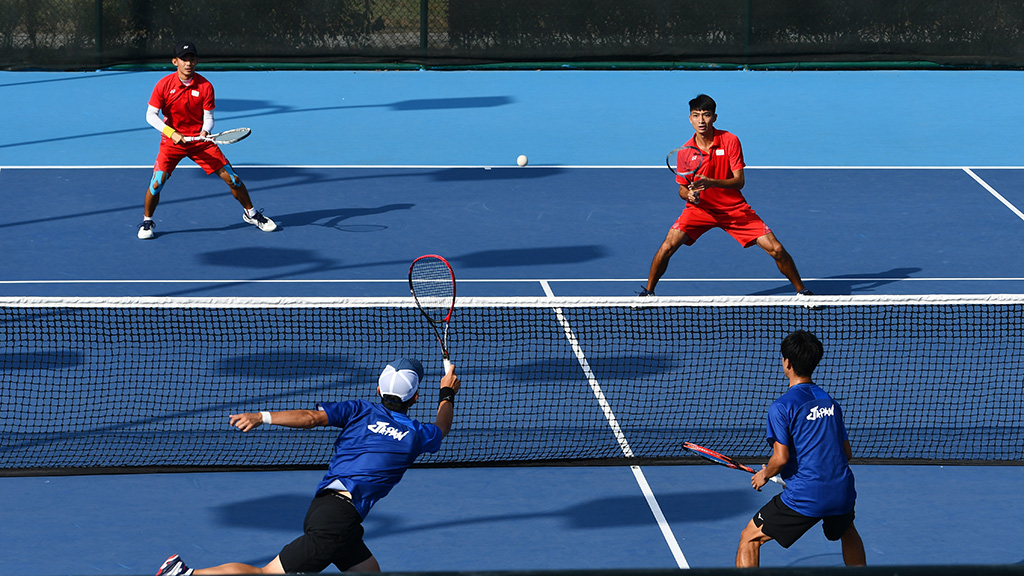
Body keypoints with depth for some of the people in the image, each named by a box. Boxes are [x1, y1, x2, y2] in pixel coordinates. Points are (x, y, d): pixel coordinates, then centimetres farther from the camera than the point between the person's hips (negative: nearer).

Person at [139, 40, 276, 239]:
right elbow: (151, 115, -11)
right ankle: (147, 221, 6)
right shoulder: (164, 85, -12)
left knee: (231, 177, -1)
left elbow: (208, 117, -5)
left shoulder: (205, 86, -9)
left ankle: (251, 214, 21)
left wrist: (205, 131, -27)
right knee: (158, 181, -18)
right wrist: (172, 133, -23)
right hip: (172, 141, -1)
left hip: (200, 139, 1)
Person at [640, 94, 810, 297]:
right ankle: (648, 292, 2)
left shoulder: (730, 141, -13)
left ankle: (801, 291, 13)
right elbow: (682, 189, 1)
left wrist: (711, 183, -34)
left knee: (776, 249, -8)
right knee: (668, 246, -19)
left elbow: (739, 181, -17)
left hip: (734, 209, 0)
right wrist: (688, 194, -23)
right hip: (700, 208, 1)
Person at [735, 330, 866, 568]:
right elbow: (846, 452, 16)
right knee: (848, 533, 39)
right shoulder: (830, 402, 13)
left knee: (749, 539, 8)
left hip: (804, 496, -6)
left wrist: (764, 475, 6)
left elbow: (781, 457, -13)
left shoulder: (782, 406, -7)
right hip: (842, 492, 6)